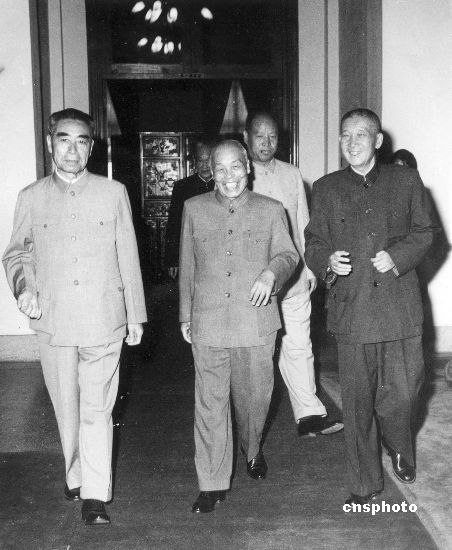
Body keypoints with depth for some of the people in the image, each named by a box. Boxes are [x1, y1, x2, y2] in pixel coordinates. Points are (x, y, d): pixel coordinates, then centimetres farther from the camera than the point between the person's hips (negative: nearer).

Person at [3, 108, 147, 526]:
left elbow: (128, 256, 5)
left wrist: (135, 314, 7)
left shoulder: (114, 193, 2)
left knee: (97, 409, 2)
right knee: (67, 409, 13)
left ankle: (94, 494, 12)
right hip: (53, 323, 1)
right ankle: (76, 477, 33)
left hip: (104, 320, -1)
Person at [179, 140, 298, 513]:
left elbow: (288, 254, 4)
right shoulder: (194, 209, 7)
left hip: (256, 322, 0)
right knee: (210, 405, 2)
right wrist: (185, 315, 12)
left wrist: (270, 273, -19)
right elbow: (187, 267, 11)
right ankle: (213, 484, 15)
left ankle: (252, 450, 44)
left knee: (255, 395, 13)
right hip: (208, 324, 0)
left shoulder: (271, 210, 5)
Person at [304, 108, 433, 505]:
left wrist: (397, 256, -10)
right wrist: (327, 261, -12)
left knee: (403, 393, 4)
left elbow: (424, 232, 9)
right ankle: (365, 484, 21)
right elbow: (314, 242, 10)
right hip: (351, 310, 0)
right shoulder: (326, 188, 10)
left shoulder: (406, 180, 9)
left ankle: (401, 453, 37)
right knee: (358, 402, 4)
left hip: (400, 308, 0)